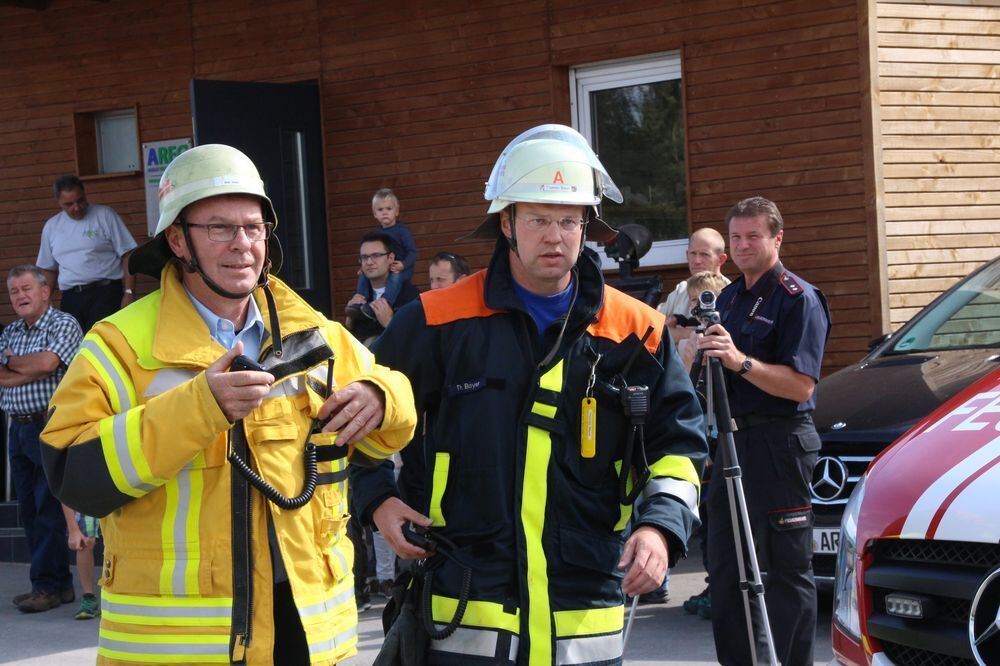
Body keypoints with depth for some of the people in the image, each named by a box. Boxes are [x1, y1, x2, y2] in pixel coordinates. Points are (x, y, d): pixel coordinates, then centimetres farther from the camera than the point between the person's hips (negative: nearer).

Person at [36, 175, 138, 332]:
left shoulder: (104, 215, 0)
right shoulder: (51, 227, 14)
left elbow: (126, 255, -2)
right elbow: (49, 269, 23)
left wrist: (129, 292, -9)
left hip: (106, 292, -4)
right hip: (70, 298, 4)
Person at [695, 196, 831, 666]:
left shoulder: (798, 298, -8)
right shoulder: (728, 298, 17)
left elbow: (800, 384, -18)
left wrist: (742, 362, -27)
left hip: (779, 442, -9)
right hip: (732, 437, 9)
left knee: (787, 569, -4)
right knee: (725, 566, 12)